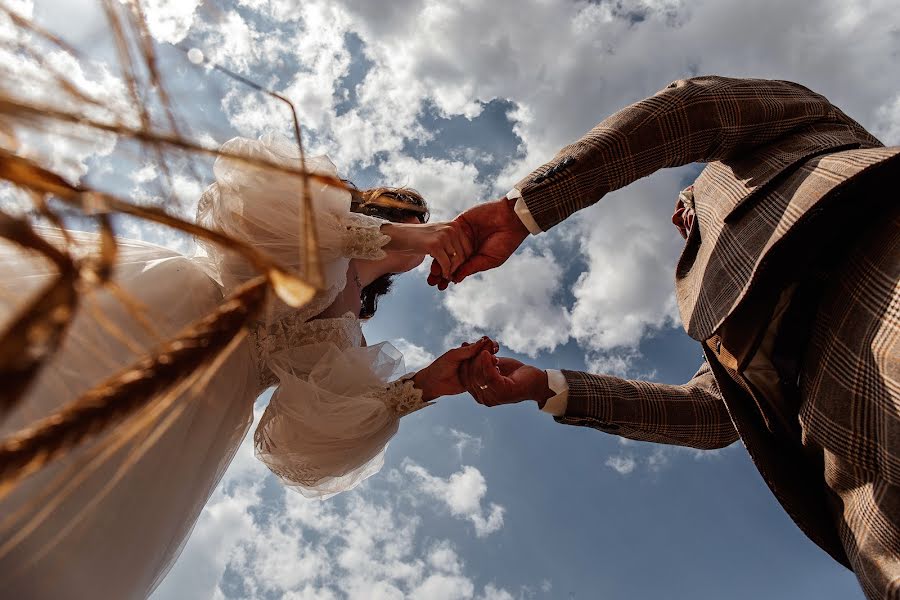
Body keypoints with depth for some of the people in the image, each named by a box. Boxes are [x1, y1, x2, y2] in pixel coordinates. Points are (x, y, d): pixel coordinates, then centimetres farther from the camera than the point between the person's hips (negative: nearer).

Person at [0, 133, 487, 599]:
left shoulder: (342, 333, 19)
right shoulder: (330, 227, 8)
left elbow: (312, 433, 4)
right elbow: (252, 181, -15)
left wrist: (422, 388, -2)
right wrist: (393, 234, -16)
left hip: (209, 400, 5)